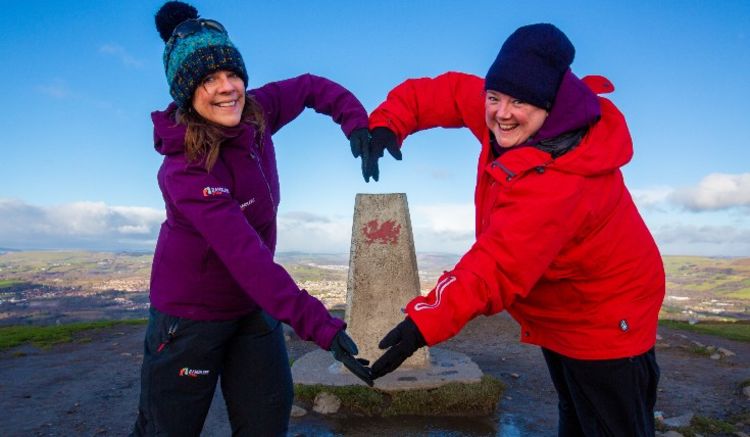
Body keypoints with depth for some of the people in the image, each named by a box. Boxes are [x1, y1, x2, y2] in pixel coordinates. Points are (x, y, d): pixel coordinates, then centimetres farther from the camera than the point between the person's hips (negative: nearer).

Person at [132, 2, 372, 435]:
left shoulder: (255, 113, -10)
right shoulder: (185, 171, -29)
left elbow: (311, 87, 5)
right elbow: (247, 256, -37)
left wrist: (358, 123, -14)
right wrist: (322, 326, -42)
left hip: (253, 305, 6)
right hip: (192, 314, -5)